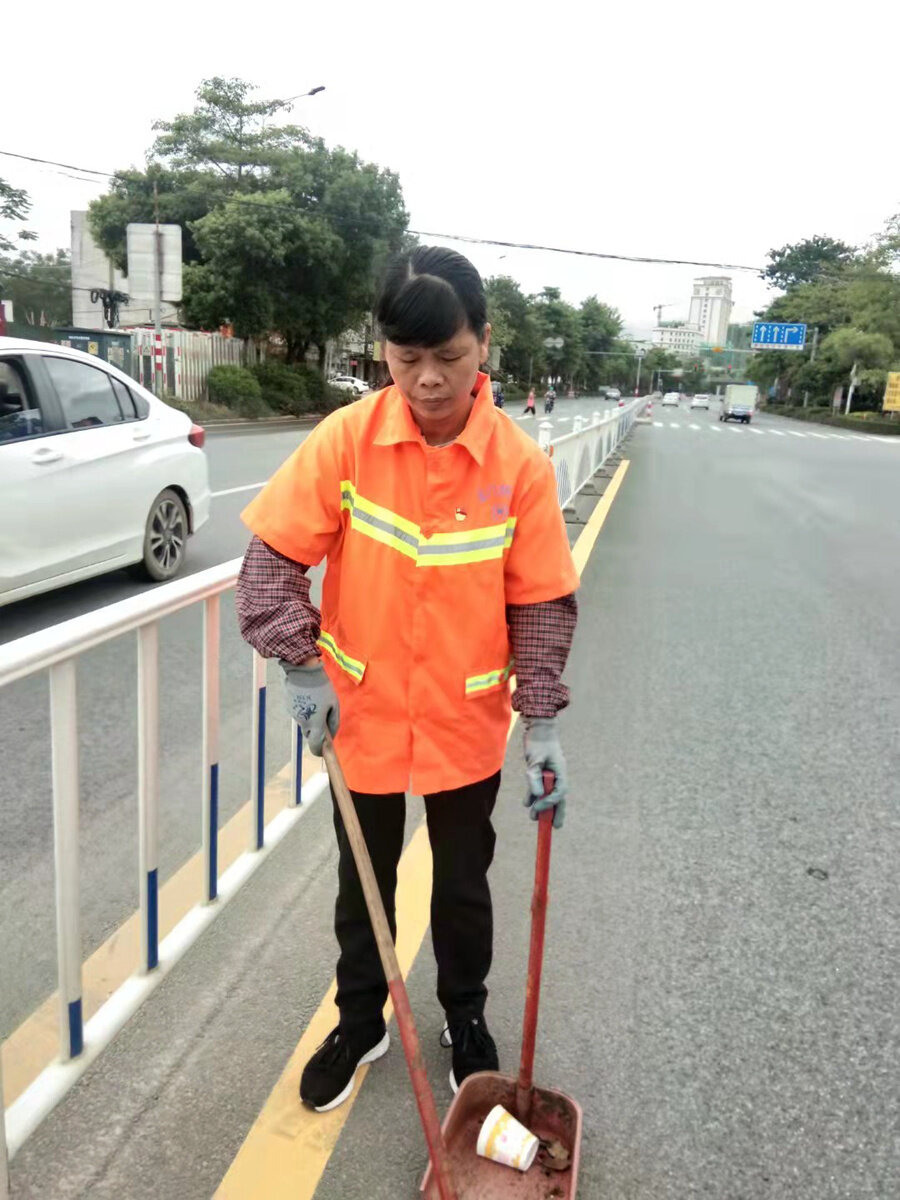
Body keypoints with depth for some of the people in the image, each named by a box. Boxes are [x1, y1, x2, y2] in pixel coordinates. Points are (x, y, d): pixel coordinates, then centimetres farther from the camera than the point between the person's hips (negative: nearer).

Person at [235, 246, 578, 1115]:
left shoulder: (519, 463, -13)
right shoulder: (346, 439, -14)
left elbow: (541, 602, -8)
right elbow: (273, 556, -8)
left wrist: (541, 721, -12)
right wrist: (302, 665, -15)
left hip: (467, 723, 0)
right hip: (363, 713, 1)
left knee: (463, 885, 20)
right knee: (364, 880, 20)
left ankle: (466, 1017, 46)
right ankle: (359, 1022, 45)